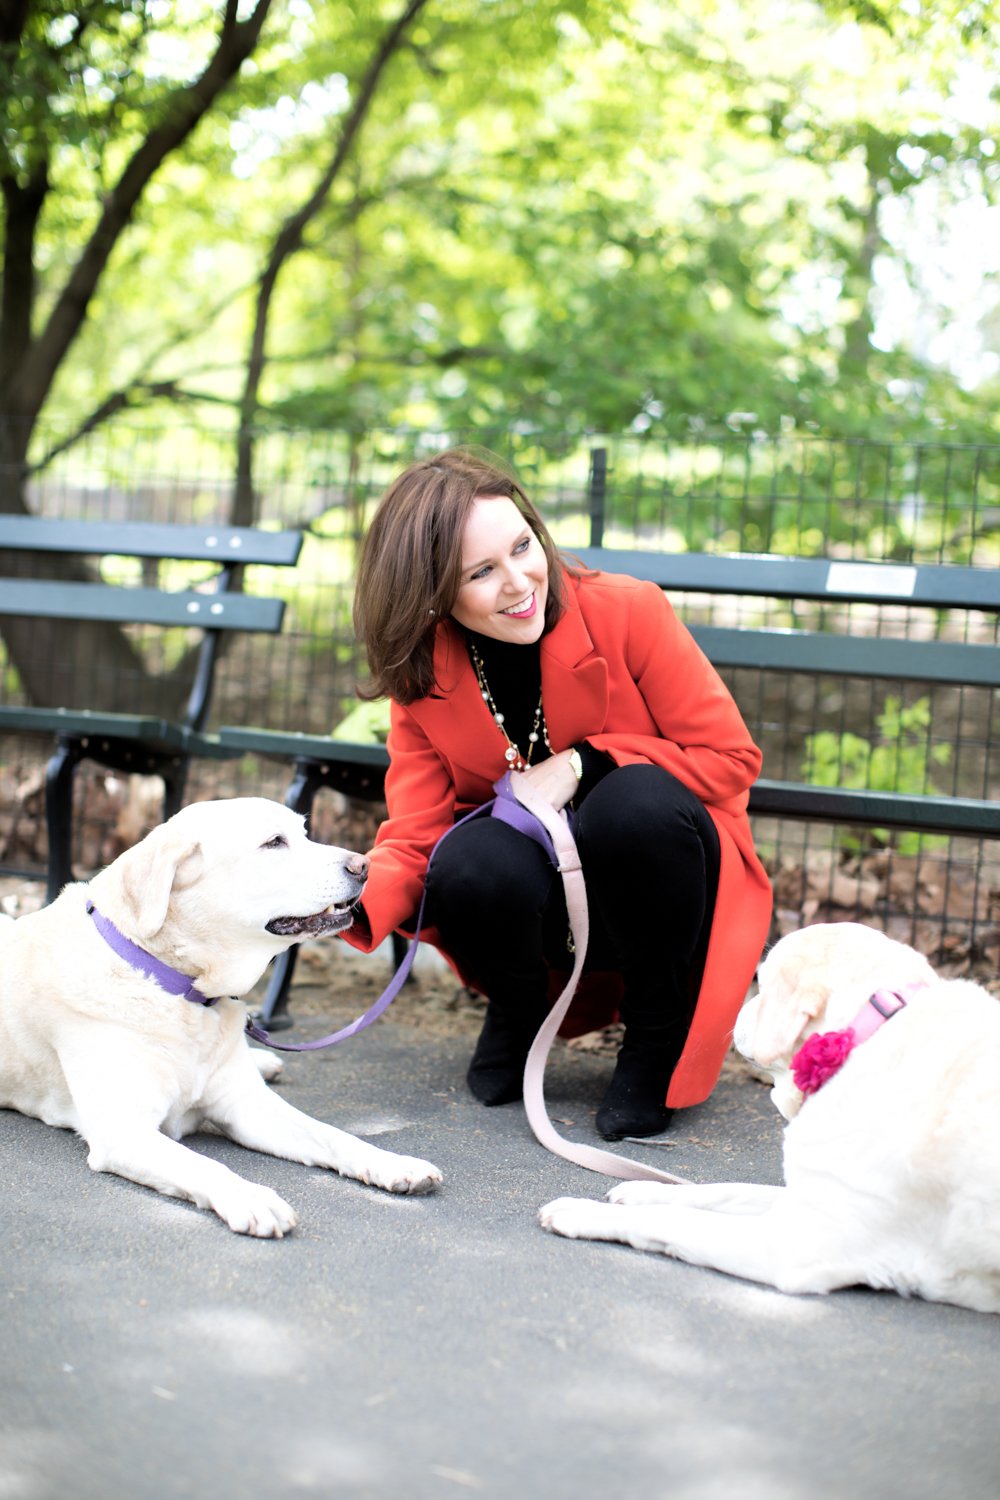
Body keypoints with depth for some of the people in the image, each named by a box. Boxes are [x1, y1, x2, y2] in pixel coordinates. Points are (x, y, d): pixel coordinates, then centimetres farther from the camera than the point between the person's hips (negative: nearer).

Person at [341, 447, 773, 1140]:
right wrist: (354, 905, -34)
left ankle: (659, 1039, -8)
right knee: (473, 864, -33)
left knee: (639, 798, -34)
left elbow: (731, 758, -11)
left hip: (654, 882, -1)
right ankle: (516, 1013, 5)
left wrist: (584, 763, -22)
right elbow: (415, 837, -12)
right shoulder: (424, 679, -7)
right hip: (547, 917, 1)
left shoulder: (629, 611, -16)